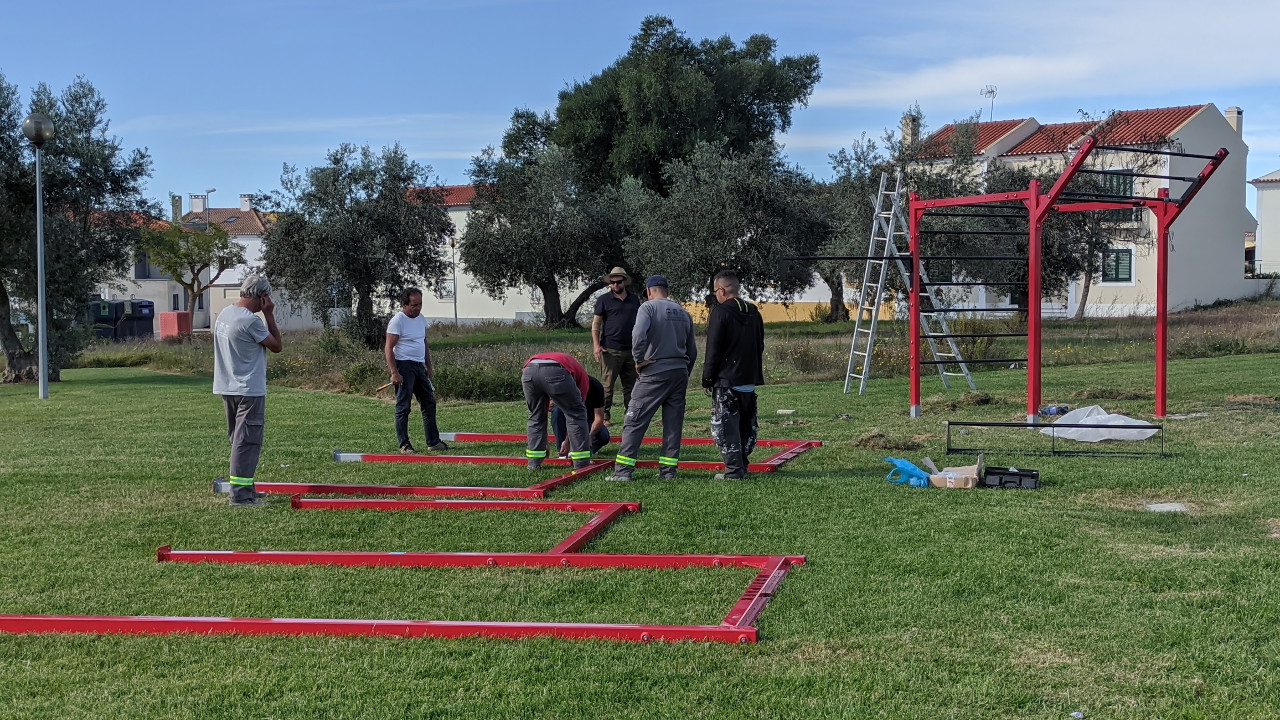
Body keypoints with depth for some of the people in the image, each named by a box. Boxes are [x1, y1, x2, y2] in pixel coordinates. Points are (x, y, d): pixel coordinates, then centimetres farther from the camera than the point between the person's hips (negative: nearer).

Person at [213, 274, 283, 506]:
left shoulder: (225, 314, 7)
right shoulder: (250, 320, -20)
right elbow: (276, 346, -9)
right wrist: (269, 315, -7)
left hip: (228, 389, 9)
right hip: (249, 391, -9)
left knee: (239, 439, 18)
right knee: (247, 441, -5)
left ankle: (245, 486, 28)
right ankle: (240, 494, -4)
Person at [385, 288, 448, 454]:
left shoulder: (421, 319, 12)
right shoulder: (397, 321, -12)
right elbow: (389, 348, -15)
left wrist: (428, 368, 20)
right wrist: (394, 373, -22)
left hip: (419, 366, 8)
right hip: (404, 366, -8)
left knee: (429, 403, 11)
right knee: (403, 406, -4)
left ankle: (433, 442, 18)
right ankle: (404, 445, 0)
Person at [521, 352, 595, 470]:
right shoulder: (580, 371, 37)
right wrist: (568, 441, 47)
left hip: (528, 371, 4)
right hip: (555, 372, -4)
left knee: (535, 417, 27)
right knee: (576, 414, 15)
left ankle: (534, 462, 27)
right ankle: (581, 463, 15)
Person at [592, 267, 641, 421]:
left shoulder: (634, 300, 14)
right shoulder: (604, 300, 2)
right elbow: (596, 323, 1)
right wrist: (596, 345, -10)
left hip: (631, 350, 4)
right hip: (610, 350, -4)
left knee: (631, 385, 8)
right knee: (607, 385, -3)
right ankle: (604, 416, 1)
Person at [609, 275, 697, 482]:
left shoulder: (649, 307, -4)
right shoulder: (683, 313, 14)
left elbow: (639, 335, -22)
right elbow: (692, 350, 16)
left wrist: (639, 360, -9)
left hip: (654, 372, -6)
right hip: (680, 372, 6)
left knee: (635, 421, -3)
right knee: (673, 424, 10)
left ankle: (623, 470, -6)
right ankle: (668, 470, 11)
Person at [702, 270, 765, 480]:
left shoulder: (720, 313, -12)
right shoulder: (753, 312, 11)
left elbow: (713, 350, -13)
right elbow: (760, 346, 18)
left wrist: (707, 378, -5)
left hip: (726, 380, -8)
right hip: (749, 380, 8)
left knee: (725, 426, -4)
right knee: (746, 425, 14)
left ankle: (734, 470, -6)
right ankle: (742, 466, 19)